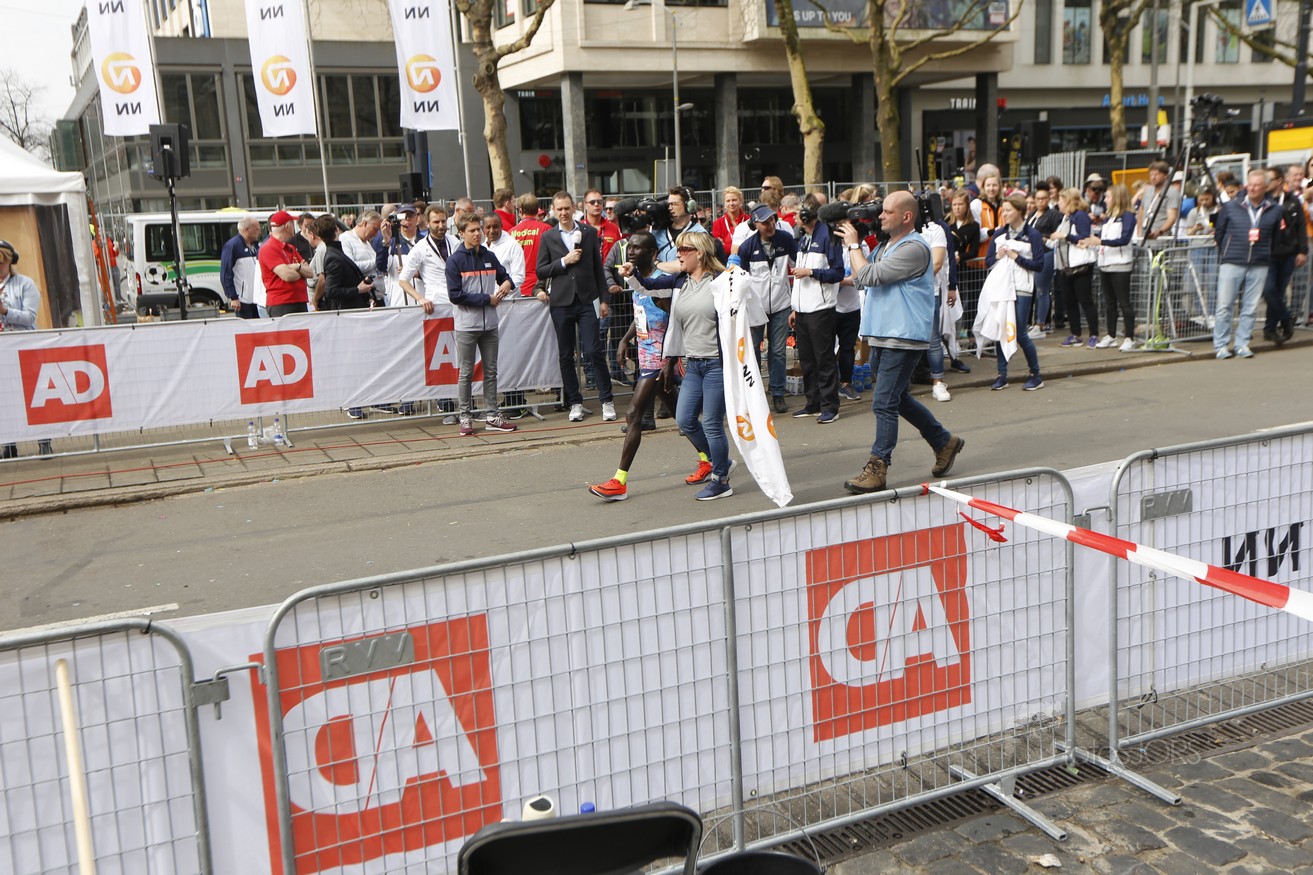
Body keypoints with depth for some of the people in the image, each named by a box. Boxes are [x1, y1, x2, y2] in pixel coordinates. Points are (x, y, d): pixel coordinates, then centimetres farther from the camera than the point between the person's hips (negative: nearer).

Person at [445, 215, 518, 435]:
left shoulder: (489, 257, 8)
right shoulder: (455, 260, -6)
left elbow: (504, 275, 23)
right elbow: (455, 295, -12)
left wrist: (507, 283, -2)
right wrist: (487, 299, -12)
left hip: (490, 324, 5)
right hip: (466, 325, -5)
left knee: (491, 371, 9)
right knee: (466, 374, 2)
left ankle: (493, 416, 16)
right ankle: (466, 417, 10)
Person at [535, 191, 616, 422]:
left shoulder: (589, 233, 7)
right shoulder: (547, 237, 6)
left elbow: (598, 268, 8)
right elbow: (540, 271, 2)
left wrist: (603, 299, 5)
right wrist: (564, 261, -11)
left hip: (586, 301, -1)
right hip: (561, 303, 1)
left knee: (594, 351, -7)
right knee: (566, 355, 5)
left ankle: (607, 400, 3)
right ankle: (575, 402, 15)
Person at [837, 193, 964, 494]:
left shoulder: (914, 248, -15)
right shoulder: (886, 246, 16)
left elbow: (869, 276, -20)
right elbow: (859, 278, 19)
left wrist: (853, 245, -7)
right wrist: (855, 244, 9)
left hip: (903, 338, -10)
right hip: (882, 336, 10)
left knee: (884, 403, -11)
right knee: (898, 398, 18)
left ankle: (877, 469, -7)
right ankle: (944, 441, 32)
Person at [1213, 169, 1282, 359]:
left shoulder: (1275, 211, 7)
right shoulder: (1231, 207, 4)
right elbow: (1218, 234, 13)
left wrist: (1266, 254, 7)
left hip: (1259, 266, 1)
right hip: (1232, 263, -1)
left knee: (1250, 308, 4)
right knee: (1225, 306, -4)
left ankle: (1242, 344, 12)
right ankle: (1220, 345, 3)